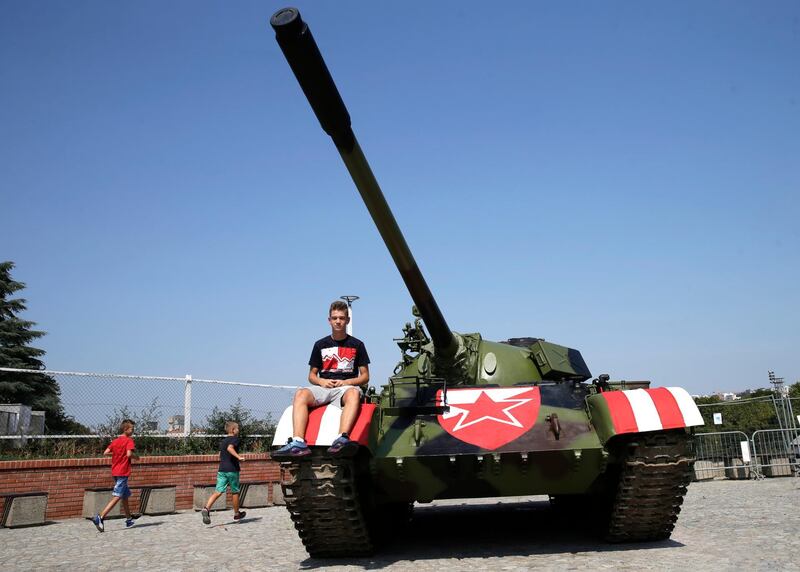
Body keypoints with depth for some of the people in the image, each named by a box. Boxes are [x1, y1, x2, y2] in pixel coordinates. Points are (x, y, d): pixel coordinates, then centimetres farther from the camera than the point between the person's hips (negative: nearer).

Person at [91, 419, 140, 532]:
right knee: (116, 497, -9)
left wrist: (116, 453, 17)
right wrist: (136, 456, -4)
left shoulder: (115, 441, 11)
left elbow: (105, 453, 6)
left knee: (125, 495, 19)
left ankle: (129, 519, 29)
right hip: (123, 472, -9)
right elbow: (129, 454, -23)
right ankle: (100, 517, -21)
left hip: (115, 472, 9)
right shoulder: (129, 441, -10)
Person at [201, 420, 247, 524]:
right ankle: (236, 514, 23)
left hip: (222, 469, 6)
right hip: (232, 469, -6)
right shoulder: (235, 439, -6)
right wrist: (238, 457, -32)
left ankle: (206, 508, -24)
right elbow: (230, 448, -25)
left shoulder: (222, 441, 18)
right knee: (235, 492, 10)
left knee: (218, 491, -3)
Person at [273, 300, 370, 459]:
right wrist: (321, 381, -5)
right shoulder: (320, 345, 16)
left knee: (354, 393, -39)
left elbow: (365, 377, 10)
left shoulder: (357, 345, 11)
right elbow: (312, 375, 18)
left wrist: (346, 382, -8)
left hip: (346, 387, -2)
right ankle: (298, 442, -46)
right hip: (323, 388, 2)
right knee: (301, 394, -30)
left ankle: (342, 439, -58)